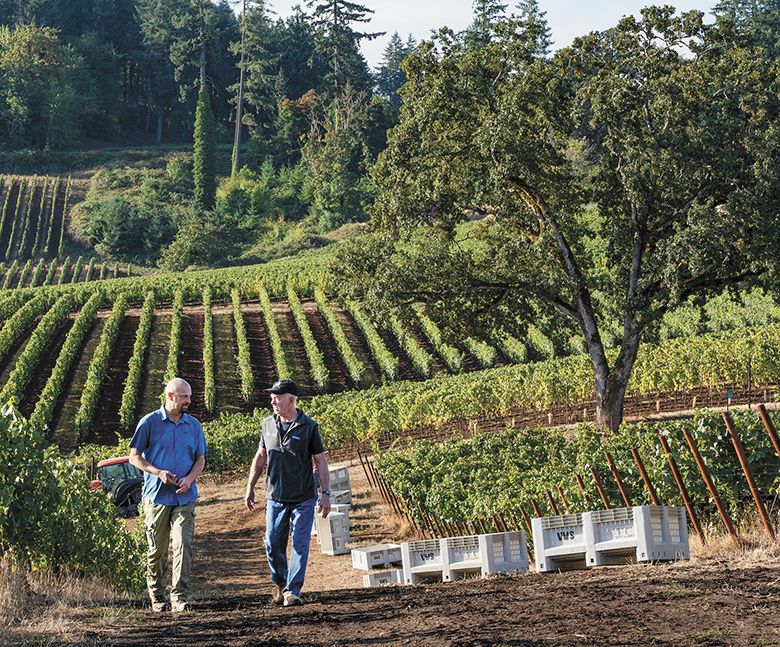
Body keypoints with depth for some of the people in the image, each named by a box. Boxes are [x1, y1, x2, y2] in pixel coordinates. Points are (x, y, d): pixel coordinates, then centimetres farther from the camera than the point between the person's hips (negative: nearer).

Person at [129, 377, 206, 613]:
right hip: (157, 495, -2)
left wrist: (190, 478, -7)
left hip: (184, 497, 2)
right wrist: (158, 472, -14)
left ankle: (180, 597, -13)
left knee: (184, 544, -12)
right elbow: (134, 456, 2)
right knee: (157, 549, 5)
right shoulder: (149, 422, -1)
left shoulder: (194, 425, 9)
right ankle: (156, 596, 20)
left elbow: (200, 459, 14)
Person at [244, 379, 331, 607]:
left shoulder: (308, 426, -5)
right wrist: (250, 487, 11)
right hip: (275, 497, 3)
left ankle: (292, 591, -1)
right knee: (273, 545, 4)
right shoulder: (268, 424, 5)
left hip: (304, 499, -3)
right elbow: (260, 457, 14)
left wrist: (326, 493, -5)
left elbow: (320, 460, -2)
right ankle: (279, 583, 27)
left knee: (300, 545, -5)